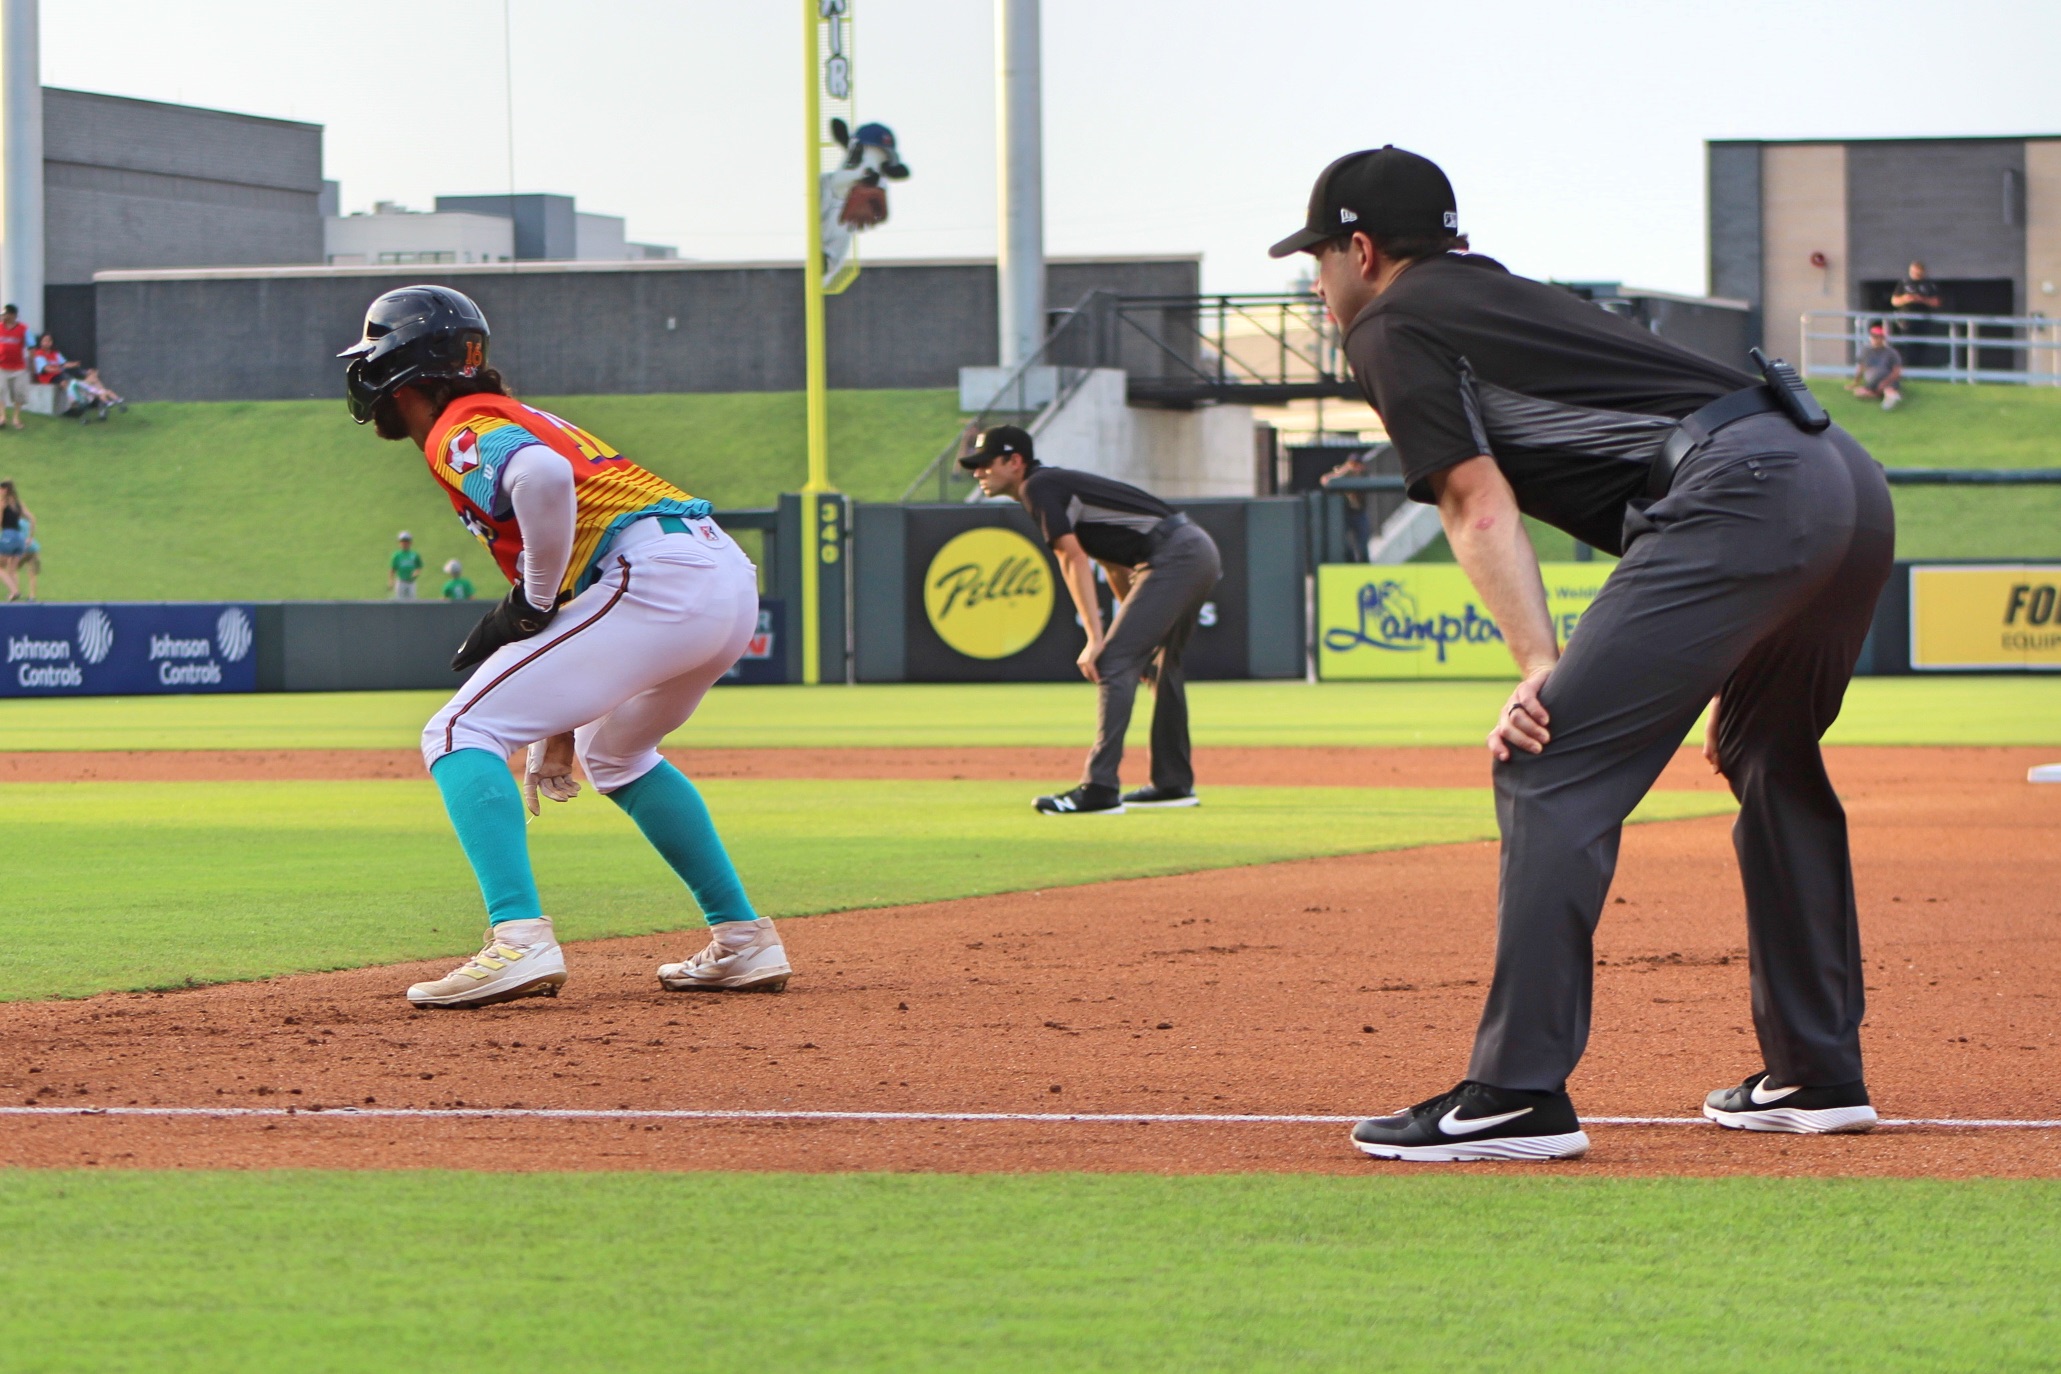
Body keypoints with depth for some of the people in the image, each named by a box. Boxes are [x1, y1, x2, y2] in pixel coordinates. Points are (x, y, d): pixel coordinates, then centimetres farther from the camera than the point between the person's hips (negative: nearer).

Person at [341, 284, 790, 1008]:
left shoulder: (459, 433, 0)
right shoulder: (516, 420, 30)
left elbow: (544, 479, -24)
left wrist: (530, 604, -10)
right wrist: (556, 738, 29)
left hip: (656, 579, -10)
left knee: (459, 734, -6)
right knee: (615, 752, 34)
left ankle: (519, 940, -23)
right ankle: (744, 942, 28)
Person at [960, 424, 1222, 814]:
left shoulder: (1039, 487, -5)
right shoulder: (1058, 484, 24)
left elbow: (1074, 560, -15)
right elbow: (1112, 561, 27)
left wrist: (1096, 639, -20)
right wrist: (1136, 632, 28)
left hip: (1174, 557, -10)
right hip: (1201, 552, 10)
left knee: (1113, 662, -13)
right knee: (1162, 662, 23)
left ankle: (1100, 789, -20)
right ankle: (1173, 784, 31)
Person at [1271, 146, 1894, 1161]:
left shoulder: (1392, 327, 10)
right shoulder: (1503, 298, 35)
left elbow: (1480, 506, -4)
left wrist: (1540, 672, -14)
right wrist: (1732, 672, 31)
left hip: (1744, 495, -9)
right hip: (1850, 476, 9)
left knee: (1550, 769, -9)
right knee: (1770, 763, 27)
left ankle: (1520, 1094, -14)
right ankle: (1816, 1075, 31)